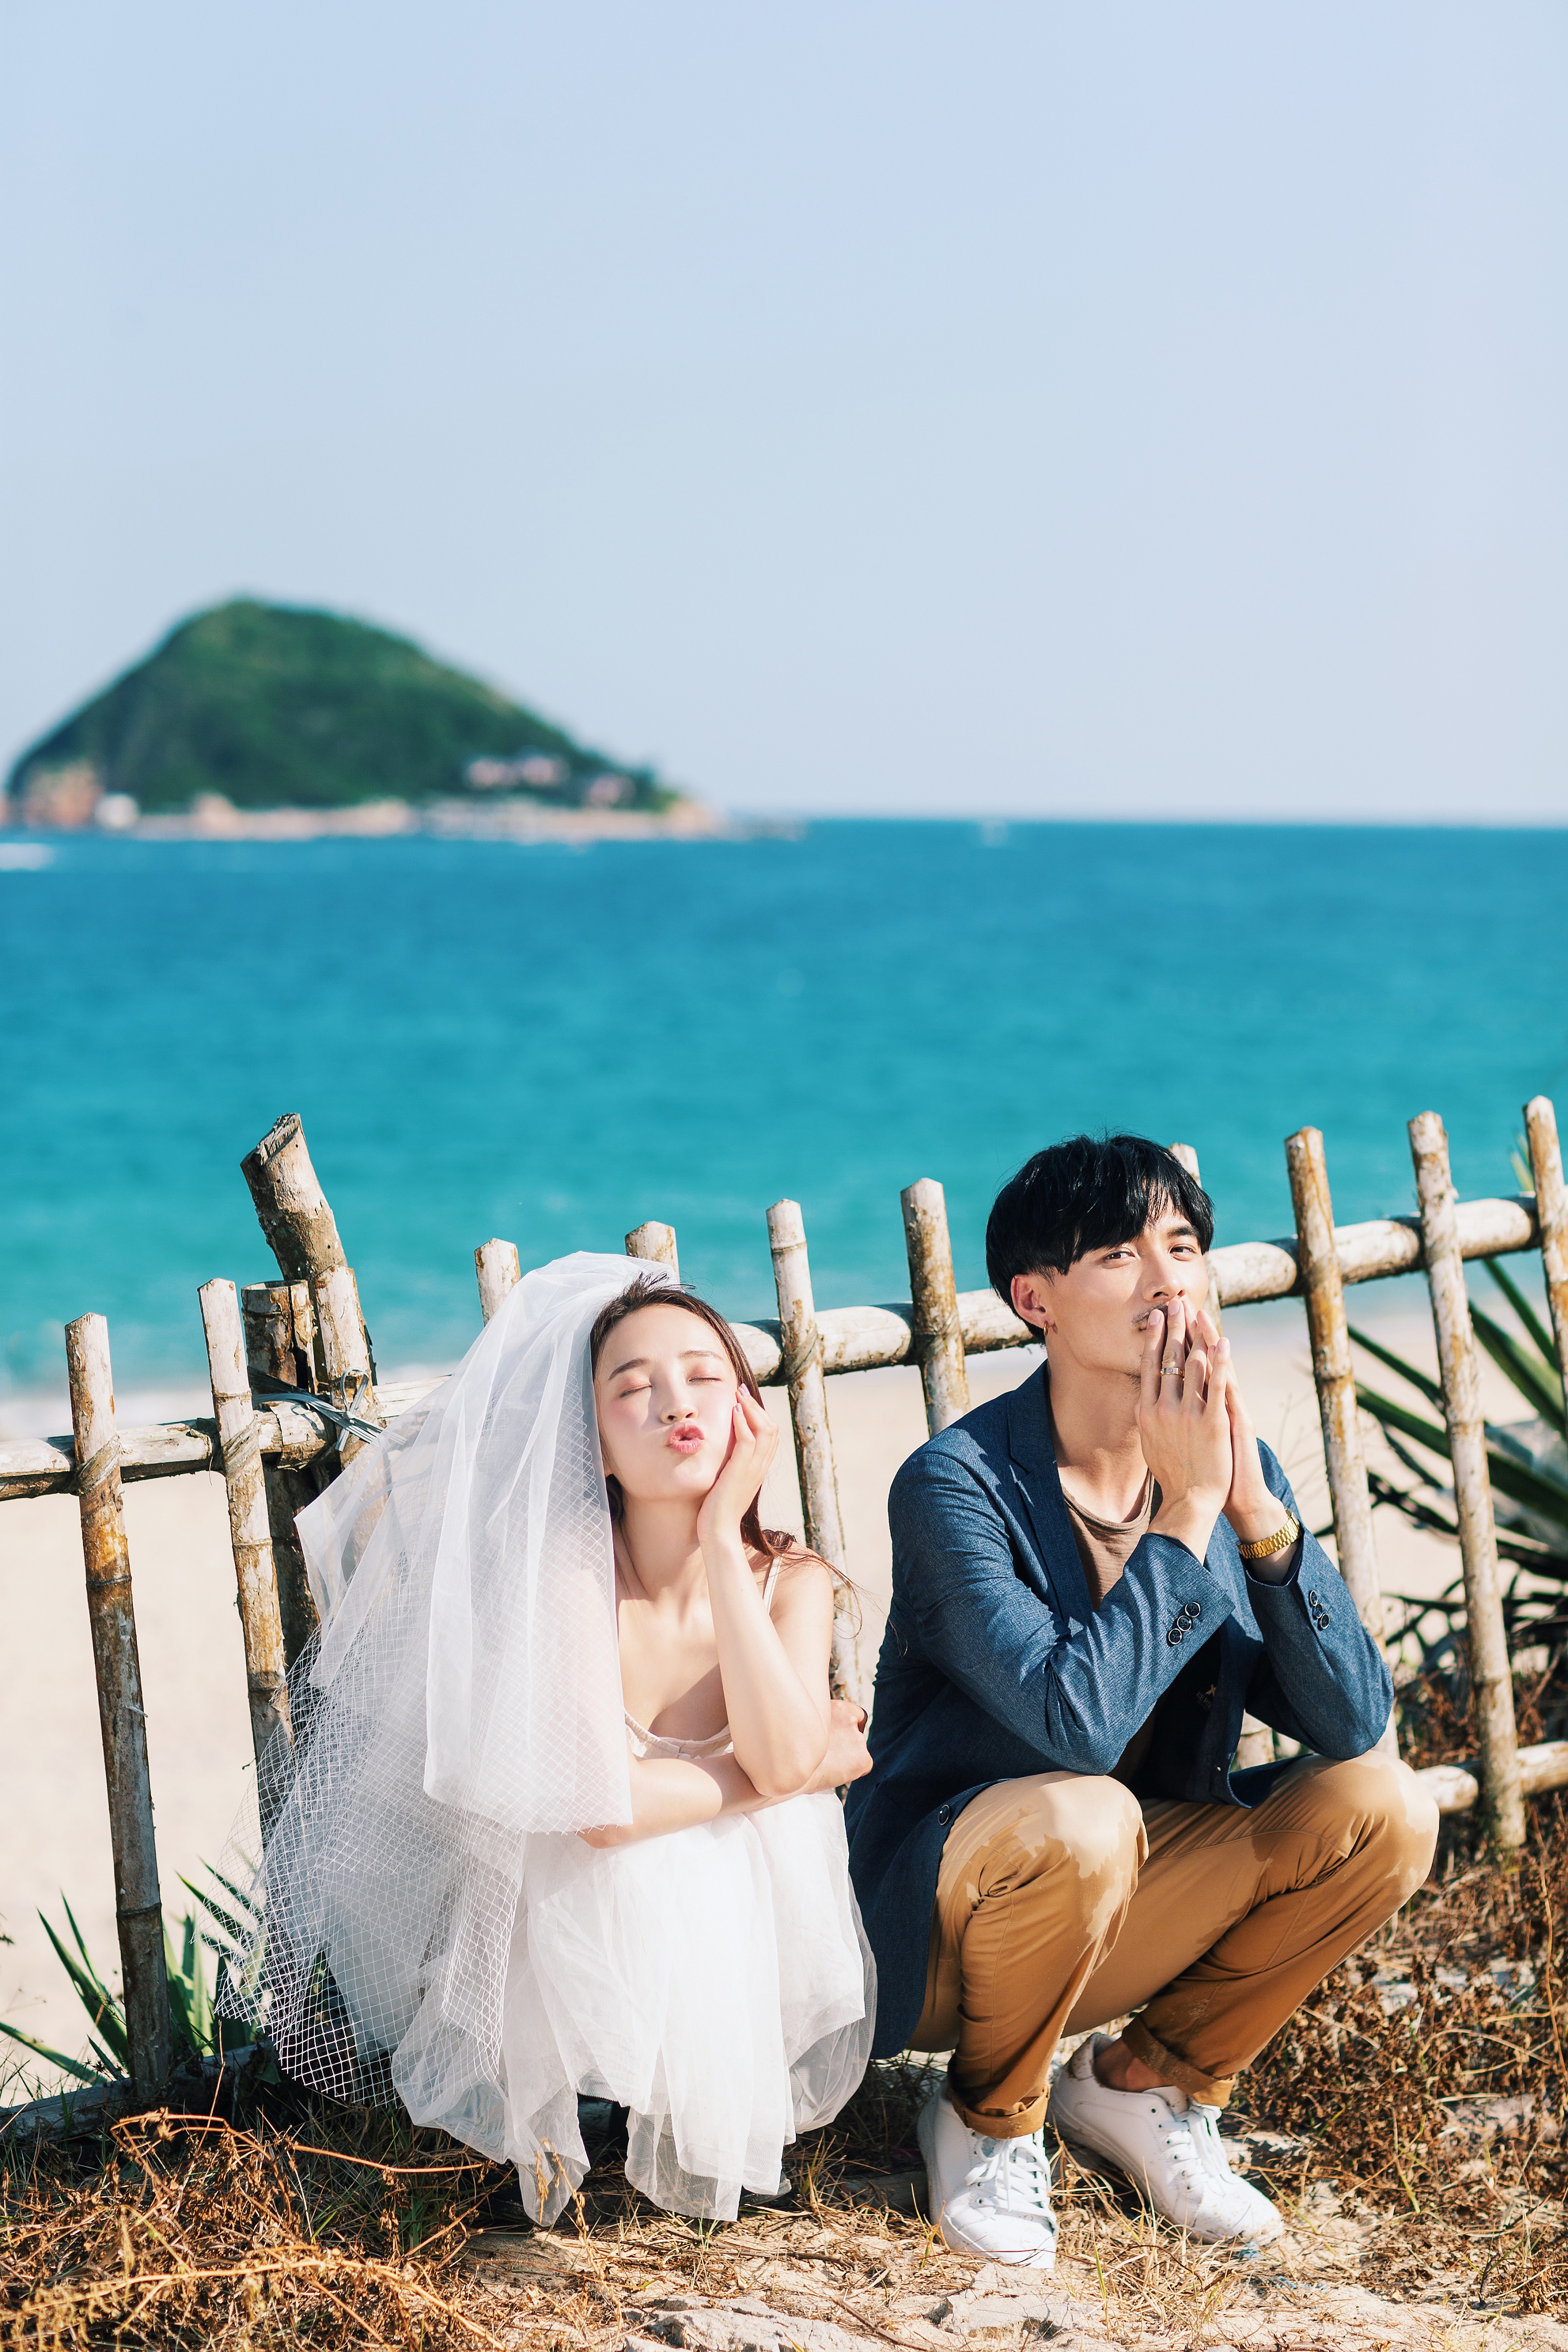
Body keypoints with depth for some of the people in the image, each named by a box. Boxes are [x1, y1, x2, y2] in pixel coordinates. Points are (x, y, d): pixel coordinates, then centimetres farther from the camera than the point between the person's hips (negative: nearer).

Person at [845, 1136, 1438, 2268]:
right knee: (1077, 1816, -37)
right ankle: (990, 2119, -6)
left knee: (1382, 1808, -14)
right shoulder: (956, 1484, -19)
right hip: (945, 1923, -5)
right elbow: (1074, 1720, -33)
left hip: (1137, 1905, 5)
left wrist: (1259, 1508, -22)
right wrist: (1188, 1512, -27)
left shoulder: (1229, 1460, -2)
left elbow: (1354, 1723, -10)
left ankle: (1146, 2078, 5)